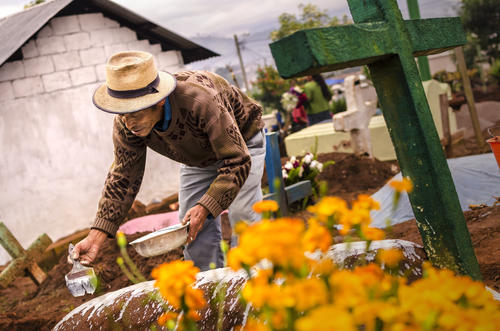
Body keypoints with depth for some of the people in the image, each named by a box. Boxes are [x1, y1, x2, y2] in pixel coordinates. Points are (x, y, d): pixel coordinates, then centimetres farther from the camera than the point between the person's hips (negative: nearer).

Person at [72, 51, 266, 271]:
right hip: (197, 156, 5)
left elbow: (237, 161, -38)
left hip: (239, 142, -5)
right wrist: (96, 236, -25)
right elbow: (122, 178, -17)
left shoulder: (200, 101, -45)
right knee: (194, 229, -4)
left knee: (242, 216, -16)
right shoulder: (126, 126, -28)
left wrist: (205, 207, -46)